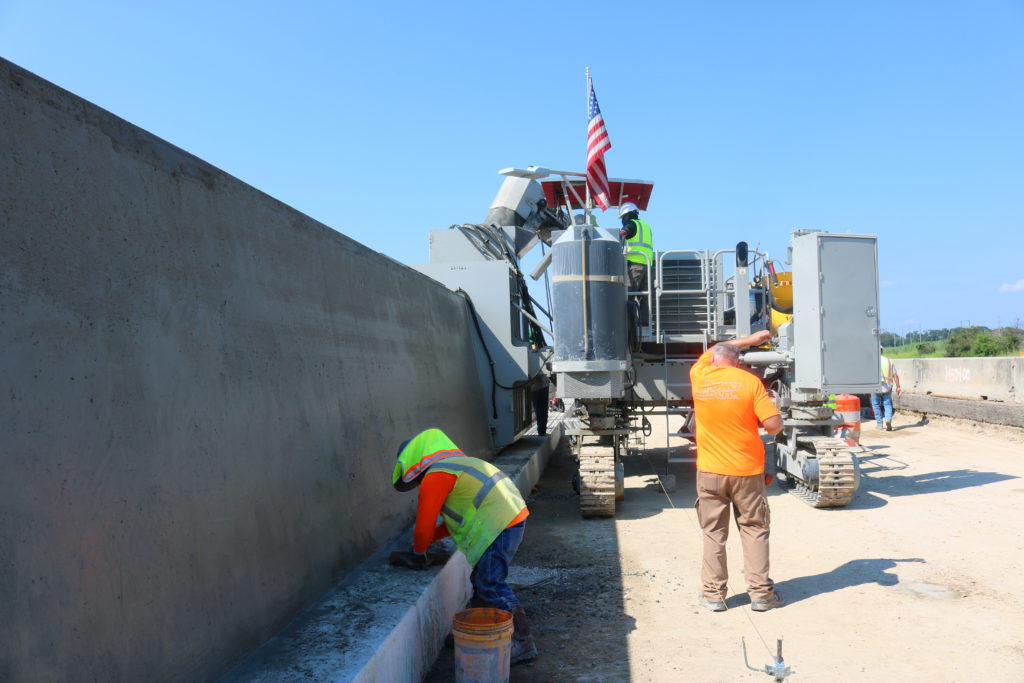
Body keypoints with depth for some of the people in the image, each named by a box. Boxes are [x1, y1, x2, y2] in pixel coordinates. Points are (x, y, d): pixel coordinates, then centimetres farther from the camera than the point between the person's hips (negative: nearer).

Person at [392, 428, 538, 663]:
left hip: (499, 526, -10)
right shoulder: (455, 465, 23)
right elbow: (456, 515, 32)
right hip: (514, 515, 10)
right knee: (481, 576, 19)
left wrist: (419, 553, 15)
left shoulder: (434, 477, -8)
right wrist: (431, 537, 31)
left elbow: (424, 523, -3)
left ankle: (524, 642, -1)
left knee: (491, 584, -5)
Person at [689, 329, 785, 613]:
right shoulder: (750, 382, -6)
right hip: (747, 471, -1)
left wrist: (749, 339, 32)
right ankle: (760, 593, 16)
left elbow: (711, 351, 23)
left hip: (710, 472, 1)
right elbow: (774, 425, -11)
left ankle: (713, 593, 16)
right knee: (754, 530, 10)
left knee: (713, 533, 9)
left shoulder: (699, 377, 1)